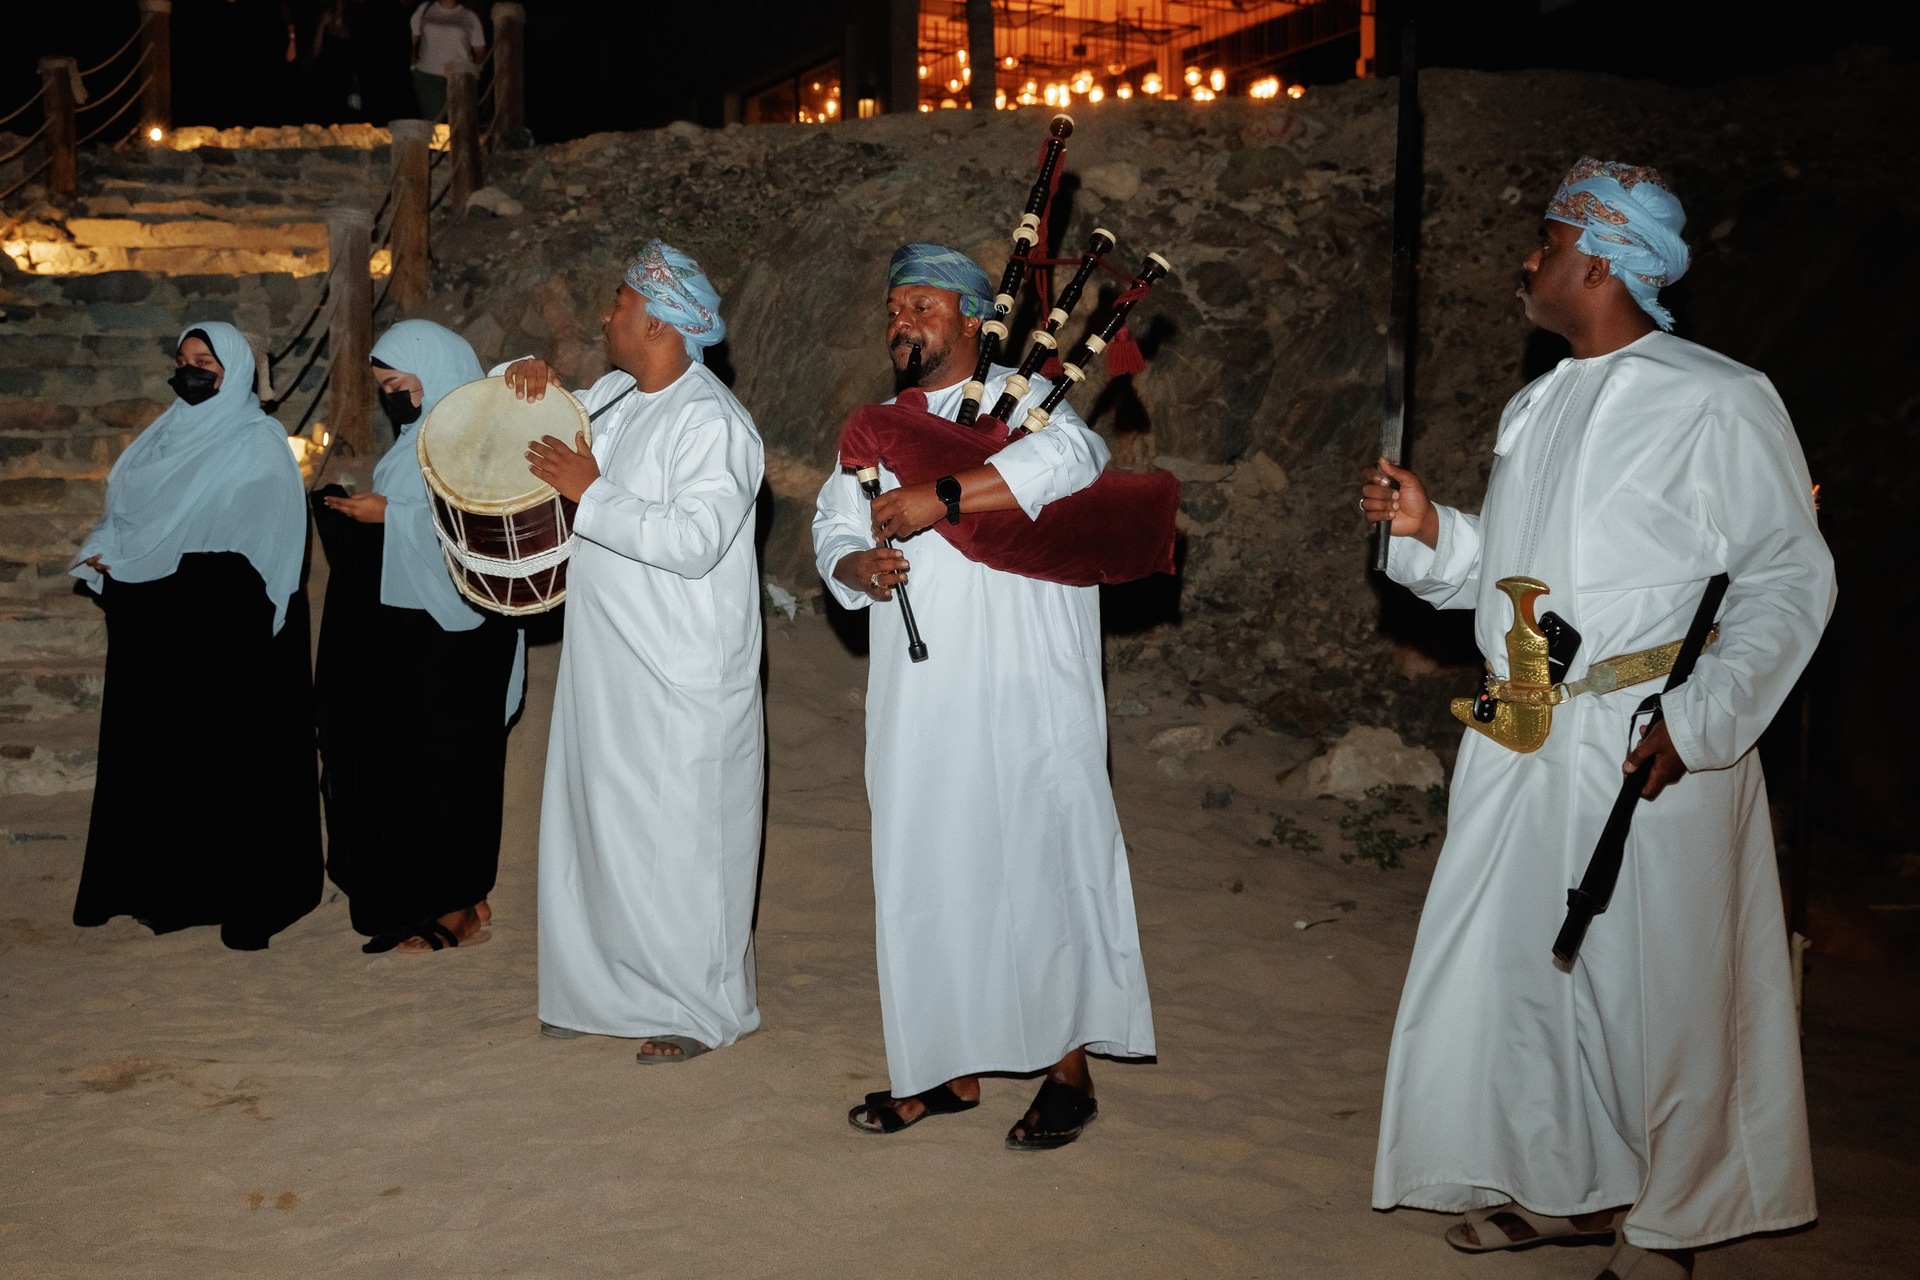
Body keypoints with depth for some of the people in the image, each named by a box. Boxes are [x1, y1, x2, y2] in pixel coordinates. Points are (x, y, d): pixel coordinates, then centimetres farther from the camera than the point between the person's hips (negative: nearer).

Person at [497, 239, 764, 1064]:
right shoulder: (610, 399, 11)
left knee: (679, 845, 0)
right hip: (605, 669, 9)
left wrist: (591, 492, -24)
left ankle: (701, 1011, 15)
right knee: (596, 827, 15)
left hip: (682, 689, -9)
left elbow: (693, 540, -27)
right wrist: (523, 378, 4)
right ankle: (610, 991, 30)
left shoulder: (712, 423, -16)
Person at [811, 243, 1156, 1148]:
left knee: (1041, 866, 1)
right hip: (918, 709, 6)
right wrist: (858, 565, -11)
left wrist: (940, 497, -26)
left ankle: (1069, 1071, 15)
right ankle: (949, 1069, 24)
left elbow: (1071, 455, -23)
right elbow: (835, 520, 12)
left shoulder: (1020, 399, -2)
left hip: (1023, 701, -6)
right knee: (927, 878, 10)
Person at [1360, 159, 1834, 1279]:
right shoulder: (1537, 410, 16)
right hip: (1521, 750, 7)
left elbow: (1792, 580, -10)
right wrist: (1431, 531, 3)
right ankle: (1569, 1187, 30)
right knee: (1520, 965, 11)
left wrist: (1699, 722, -18)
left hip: (1649, 760, -7)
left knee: (1653, 987, 2)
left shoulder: (1716, 401, -8)